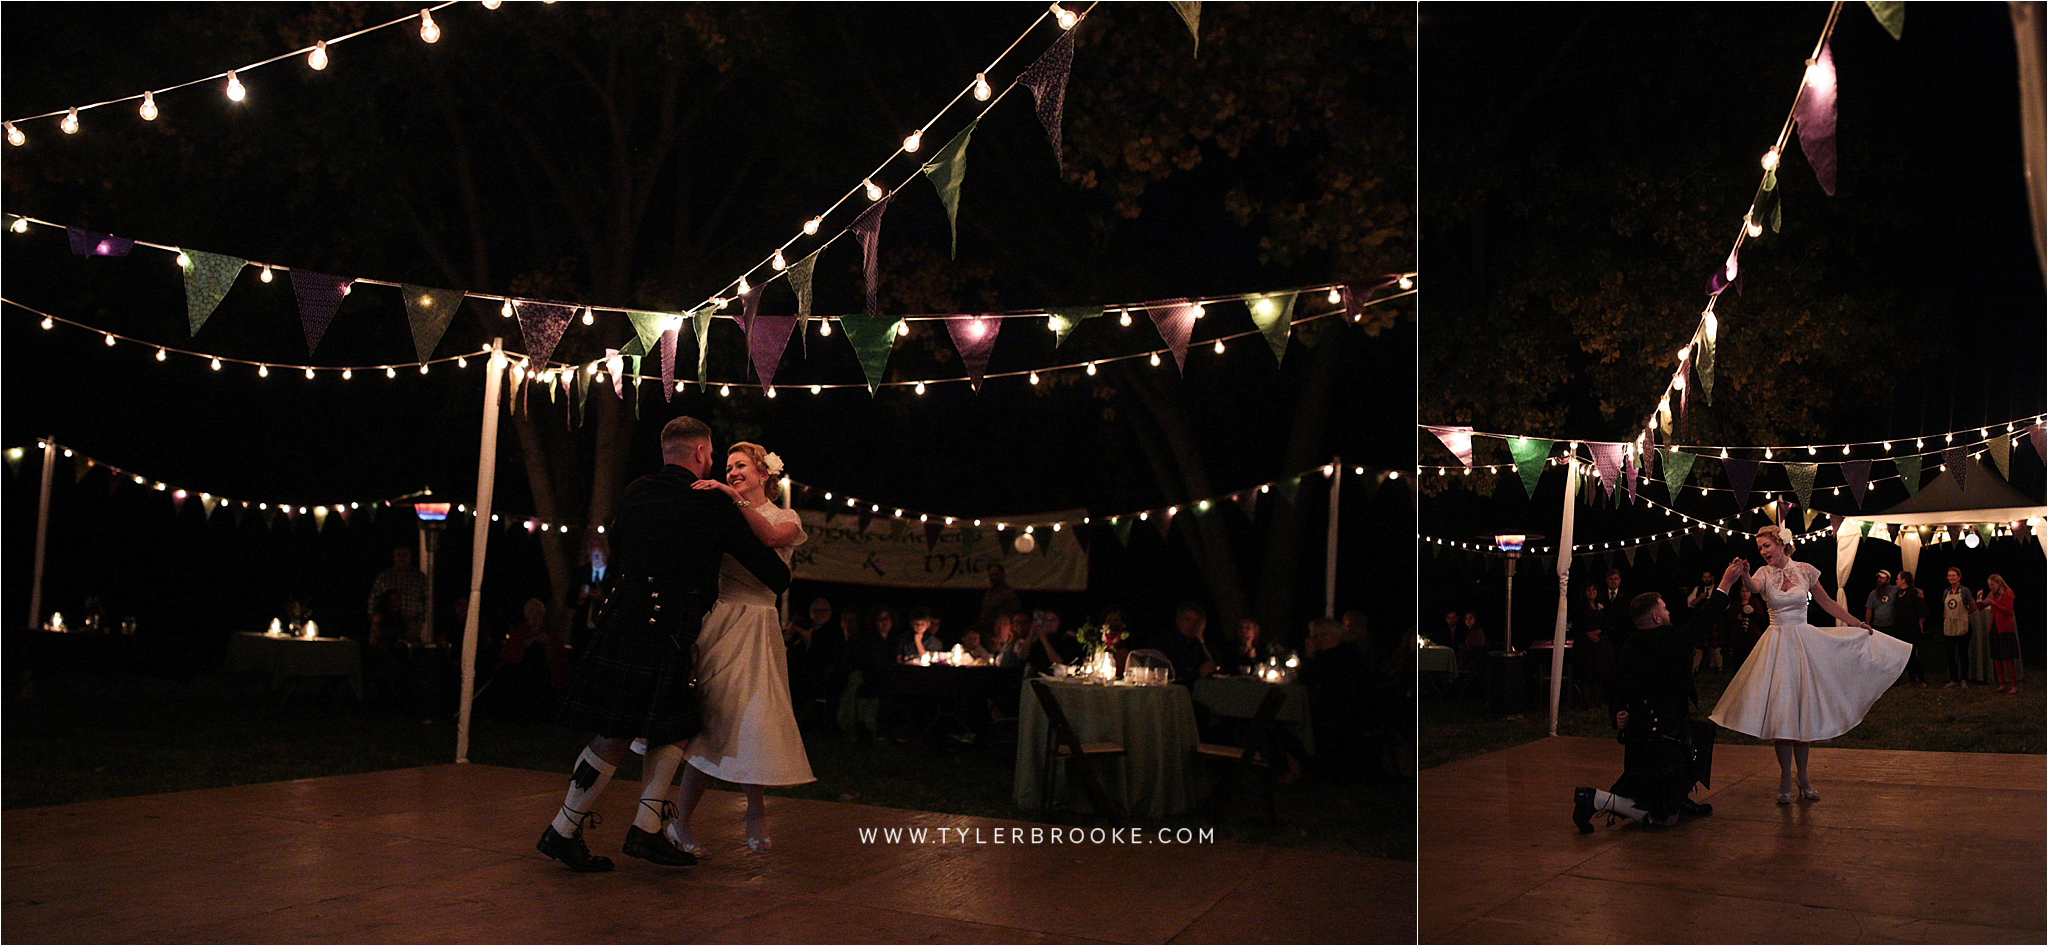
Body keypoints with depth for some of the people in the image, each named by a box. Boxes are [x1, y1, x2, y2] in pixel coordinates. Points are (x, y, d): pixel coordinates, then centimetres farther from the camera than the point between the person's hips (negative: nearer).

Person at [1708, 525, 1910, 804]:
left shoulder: (1805, 570, 3)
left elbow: (1827, 603, 12)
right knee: (1780, 710, -4)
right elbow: (1753, 586, -25)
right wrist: (1743, 575, -48)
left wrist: (1858, 624, 13)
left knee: (1803, 710, 3)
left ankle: (1803, 776, 15)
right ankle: (1785, 777, 6)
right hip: (1778, 643, -1)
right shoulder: (1765, 574, -1)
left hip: (1805, 643, 1)